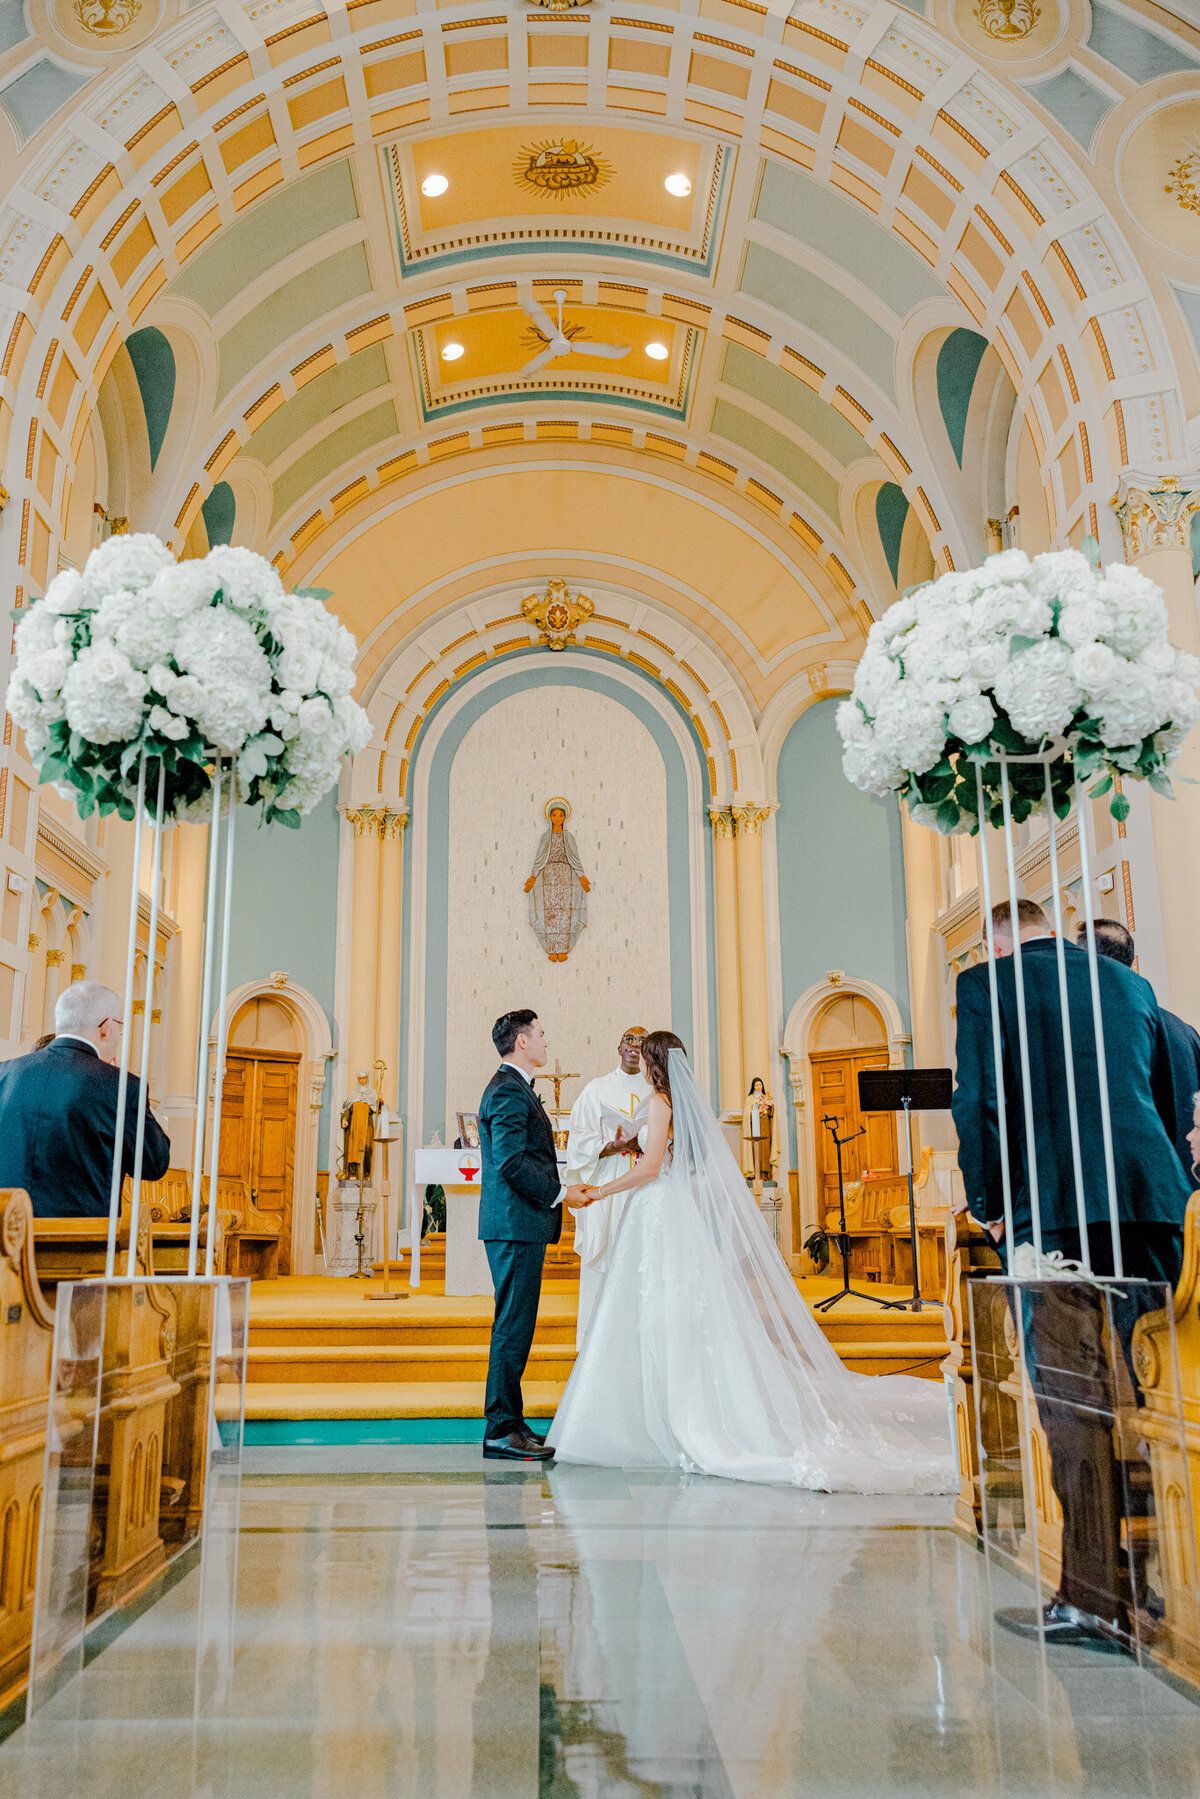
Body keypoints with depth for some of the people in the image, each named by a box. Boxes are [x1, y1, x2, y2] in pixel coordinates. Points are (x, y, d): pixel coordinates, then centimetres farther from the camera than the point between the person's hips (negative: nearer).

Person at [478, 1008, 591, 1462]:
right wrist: (559, 1193, -14)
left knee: (515, 1325, 13)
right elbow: (511, 1163, -22)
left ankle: (509, 1422, 20)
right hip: (516, 1224, -11)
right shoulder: (510, 1092, -14)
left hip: (517, 1224, 11)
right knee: (514, 1325, -7)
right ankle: (501, 1429, -2)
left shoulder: (512, 1087, 20)